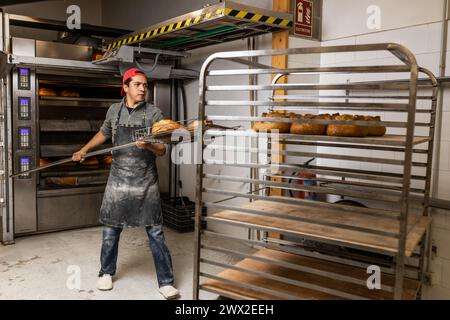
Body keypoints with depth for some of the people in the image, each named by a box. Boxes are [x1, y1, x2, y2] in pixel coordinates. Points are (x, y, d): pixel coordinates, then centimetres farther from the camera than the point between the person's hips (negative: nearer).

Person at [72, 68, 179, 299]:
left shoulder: (154, 113, -4)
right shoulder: (114, 110, 5)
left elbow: (161, 151, -6)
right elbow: (103, 134, 24)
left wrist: (148, 145, -26)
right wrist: (83, 150, 24)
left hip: (145, 181, -2)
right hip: (118, 179, 3)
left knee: (155, 232, -1)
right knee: (110, 229, 12)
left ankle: (166, 282, 9)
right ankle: (106, 272, 34)